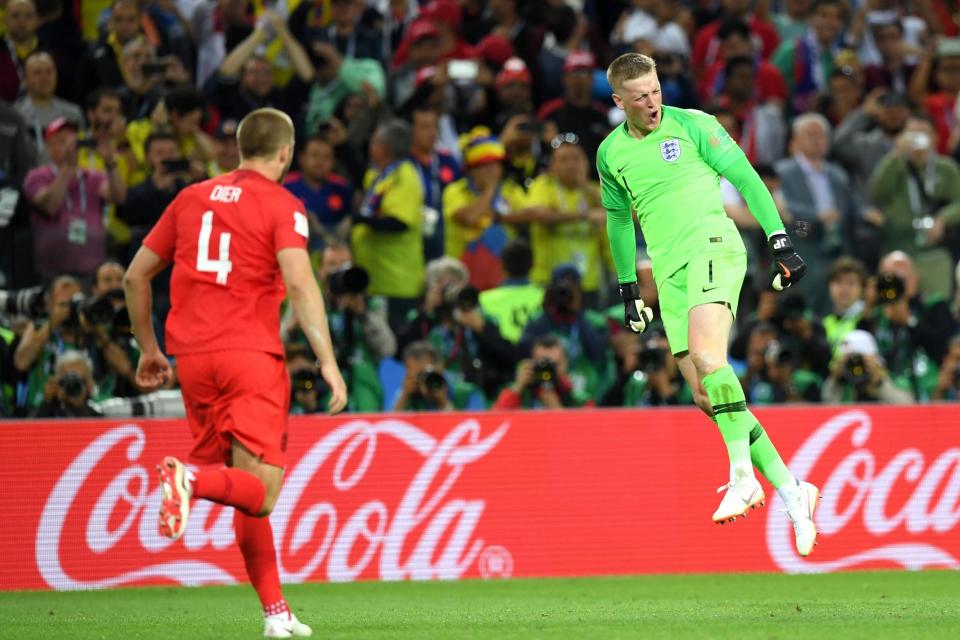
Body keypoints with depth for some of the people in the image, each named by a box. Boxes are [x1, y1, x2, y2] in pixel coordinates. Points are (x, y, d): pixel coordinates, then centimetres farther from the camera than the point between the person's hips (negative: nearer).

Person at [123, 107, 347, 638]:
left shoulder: (192, 198, 17)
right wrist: (328, 361, -15)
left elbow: (135, 276, 20)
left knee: (248, 492, 12)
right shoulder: (281, 205, 1)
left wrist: (148, 349, 30)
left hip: (192, 356, 5)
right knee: (260, 491, -8)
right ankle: (193, 480, -37)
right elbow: (300, 282, -14)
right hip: (250, 355, -5)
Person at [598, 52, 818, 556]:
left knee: (706, 354, -31)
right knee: (706, 397, -4)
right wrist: (628, 289, 28)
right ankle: (790, 490, 1)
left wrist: (781, 243, -3)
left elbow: (747, 180, 3)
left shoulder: (691, 126, 2)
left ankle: (742, 476, -29)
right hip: (669, 273, 5)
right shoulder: (610, 153, 15)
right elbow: (619, 219, 28)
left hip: (711, 246, -5)